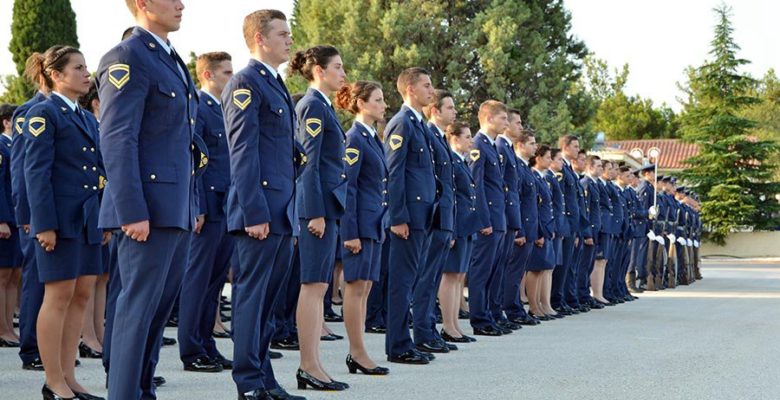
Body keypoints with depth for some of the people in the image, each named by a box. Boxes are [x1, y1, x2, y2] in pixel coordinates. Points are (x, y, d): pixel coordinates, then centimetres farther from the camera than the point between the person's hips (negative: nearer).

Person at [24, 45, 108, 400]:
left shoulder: (87, 118, 17)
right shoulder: (43, 114, -6)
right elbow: (36, 172, -13)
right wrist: (44, 224, -19)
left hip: (88, 220, 8)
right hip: (61, 219, -8)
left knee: (81, 296, 7)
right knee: (60, 296, -4)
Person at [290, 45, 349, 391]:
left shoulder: (321, 105, 18)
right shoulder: (313, 105, -10)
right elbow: (309, 163, -16)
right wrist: (316, 213, -20)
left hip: (327, 203, 10)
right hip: (318, 202, -10)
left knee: (318, 287, 9)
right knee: (313, 285, -8)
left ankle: (312, 365, 11)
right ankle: (309, 368, -6)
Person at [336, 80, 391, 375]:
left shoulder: (373, 139, 16)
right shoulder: (354, 139, -11)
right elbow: (347, 187, -16)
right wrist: (351, 232, -19)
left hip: (374, 223, 9)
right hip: (360, 222, -9)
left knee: (364, 288, 9)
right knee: (356, 286, -5)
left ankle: (357, 352, 12)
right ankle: (358, 353, -2)